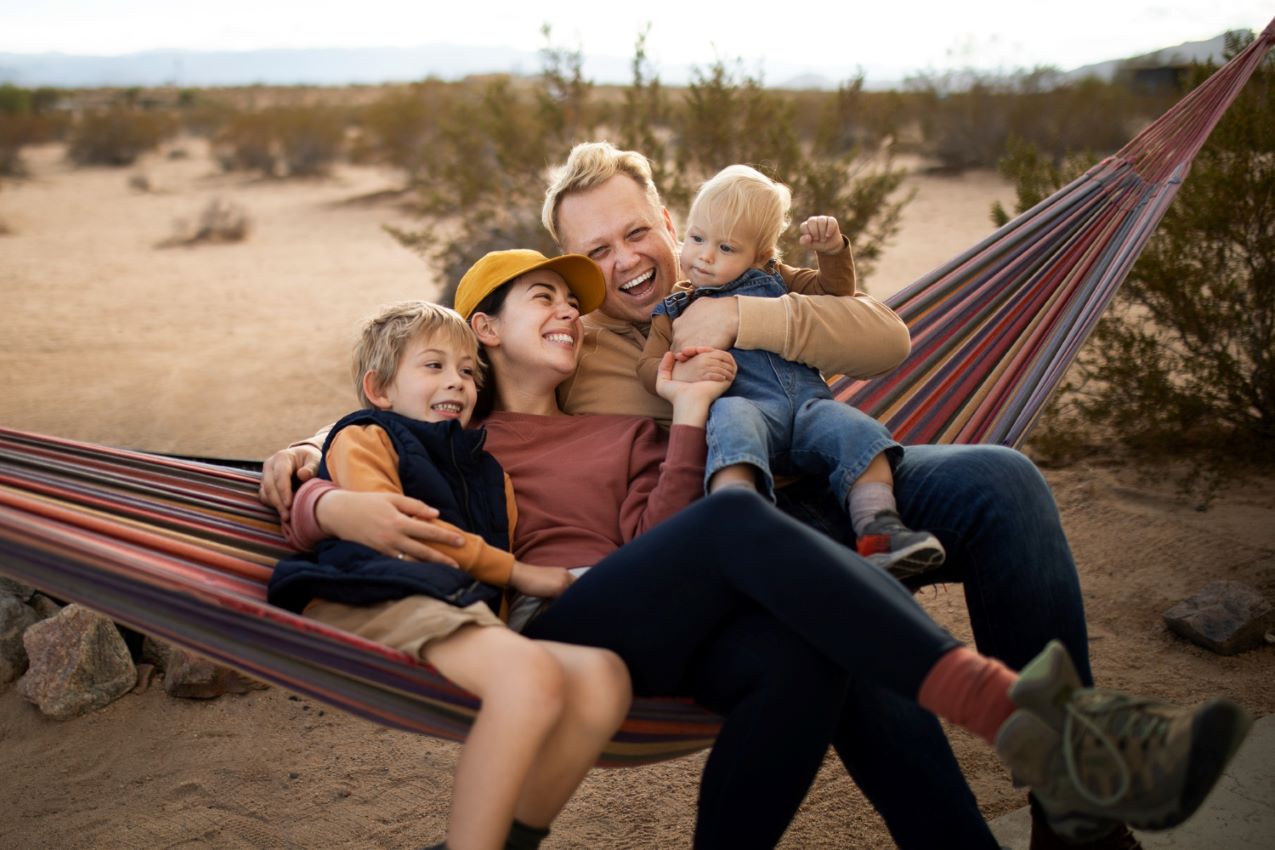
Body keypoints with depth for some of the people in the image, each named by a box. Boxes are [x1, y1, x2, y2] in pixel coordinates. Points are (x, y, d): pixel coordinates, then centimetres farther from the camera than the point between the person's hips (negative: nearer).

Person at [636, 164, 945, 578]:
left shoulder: (775, 279, 30)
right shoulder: (675, 307, 21)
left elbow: (834, 292, 32)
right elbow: (648, 365, 9)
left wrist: (831, 249, 12)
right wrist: (681, 372, -15)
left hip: (809, 401, 4)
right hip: (748, 405, -4)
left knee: (859, 432, -26)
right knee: (731, 418, -40)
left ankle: (879, 531, -32)